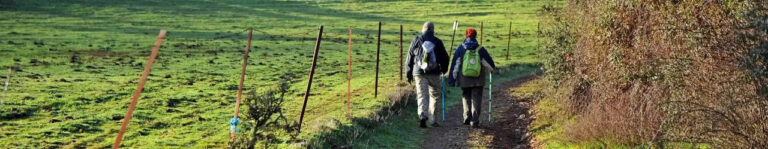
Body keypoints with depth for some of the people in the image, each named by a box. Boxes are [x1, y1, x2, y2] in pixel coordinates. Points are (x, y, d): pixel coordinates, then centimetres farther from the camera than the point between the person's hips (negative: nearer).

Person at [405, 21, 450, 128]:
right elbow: (445, 58, 5)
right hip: (434, 73, 0)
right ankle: (431, 119, 13)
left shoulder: (416, 41, 2)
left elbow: (410, 58, 5)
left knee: (422, 96, 0)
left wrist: (408, 74, 13)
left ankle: (422, 116, -21)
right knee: (434, 95, 13)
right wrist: (443, 69, 24)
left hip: (419, 73, 0)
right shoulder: (437, 42, 0)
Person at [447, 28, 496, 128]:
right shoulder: (480, 49, -2)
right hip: (478, 80, -1)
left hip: (464, 79, 1)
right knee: (476, 100, 4)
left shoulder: (461, 49, -1)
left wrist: (452, 79, 4)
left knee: (466, 97, 18)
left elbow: (454, 65, -2)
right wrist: (492, 68, 30)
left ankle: (467, 119, 13)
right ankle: (475, 121, -1)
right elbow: (489, 63, 6)